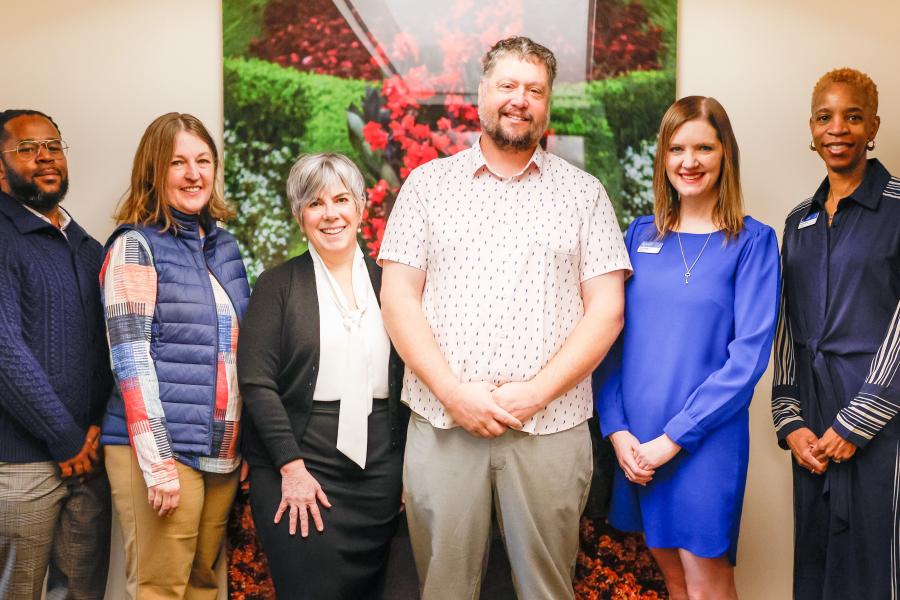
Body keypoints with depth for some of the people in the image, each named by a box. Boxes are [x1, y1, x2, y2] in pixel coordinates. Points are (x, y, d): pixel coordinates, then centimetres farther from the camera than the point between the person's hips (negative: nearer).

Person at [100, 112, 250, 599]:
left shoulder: (224, 245, 13)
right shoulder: (136, 246, -5)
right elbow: (131, 359, -11)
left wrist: (246, 446, 13)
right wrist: (158, 460, -16)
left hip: (222, 451, 6)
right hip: (160, 449, -6)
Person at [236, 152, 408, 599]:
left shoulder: (386, 282, 9)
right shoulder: (278, 284, 0)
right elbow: (257, 383, -7)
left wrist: (408, 466, 5)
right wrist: (291, 467, -13)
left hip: (379, 474, 3)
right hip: (299, 472, -3)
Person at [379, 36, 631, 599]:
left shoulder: (583, 192, 8)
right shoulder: (428, 184, 9)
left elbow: (607, 309, 1)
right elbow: (398, 297, 2)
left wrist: (535, 393, -10)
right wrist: (453, 391, -10)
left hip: (550, 425, 0)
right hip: (442, 423, 0)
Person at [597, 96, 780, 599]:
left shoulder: (752, 241, -4)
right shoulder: (642, 235, 7)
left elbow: (749, 355, -11)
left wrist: (673, 437, -15)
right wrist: (617, 428, -6)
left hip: (706, 440, -4)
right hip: (635, 442, 4)